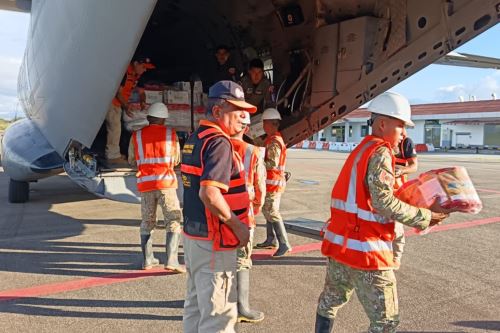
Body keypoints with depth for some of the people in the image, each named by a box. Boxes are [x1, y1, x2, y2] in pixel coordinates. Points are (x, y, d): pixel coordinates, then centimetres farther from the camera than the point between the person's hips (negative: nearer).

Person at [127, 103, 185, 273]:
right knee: (174, 221, 3)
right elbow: (176, 160, 9)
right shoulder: (171, 133, 2)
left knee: (147, 222, 17)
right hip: (165, 183, -3)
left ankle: (147, 260, 22)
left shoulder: (136, 135, 5)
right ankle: (171, 260, -8)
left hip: (145, 184, 3)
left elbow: (132, 161, 13)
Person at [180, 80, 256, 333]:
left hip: (192, 234, 10)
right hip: (213, 240, -9)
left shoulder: (193, 139, 10)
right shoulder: (219, 142, -19)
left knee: (196, 304, 22)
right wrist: (238, 225, -18)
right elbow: (209, 194, -30)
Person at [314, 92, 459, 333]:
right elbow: (384, 202, -21)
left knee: (331, 300, 25)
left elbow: (374, 197, 12)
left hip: (338, 241, 9)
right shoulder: (380, 153, -14)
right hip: (365, 251, -9)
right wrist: (425, 217, -12)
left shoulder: (361, 149, 14)